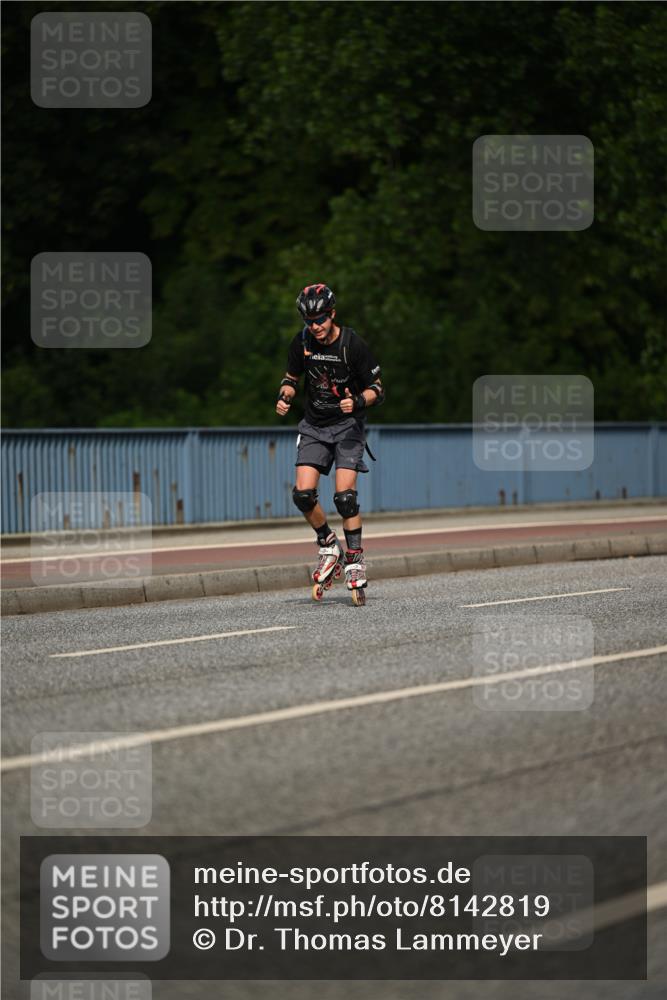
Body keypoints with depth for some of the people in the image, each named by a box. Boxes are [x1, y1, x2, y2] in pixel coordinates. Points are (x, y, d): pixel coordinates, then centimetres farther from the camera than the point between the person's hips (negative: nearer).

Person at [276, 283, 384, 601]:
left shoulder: (353, 345, -15)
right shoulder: (302, 343, -5)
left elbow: (377, 389, -9)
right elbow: (292, 377, 12)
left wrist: (358, 402, -30)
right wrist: (284, 397, -10)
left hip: (348, 423, -4)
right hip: (314, 425, 4)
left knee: (344, 495, -17)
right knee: (303, 493, -11)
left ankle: (355, 559, -6)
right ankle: (329, 545, 12)